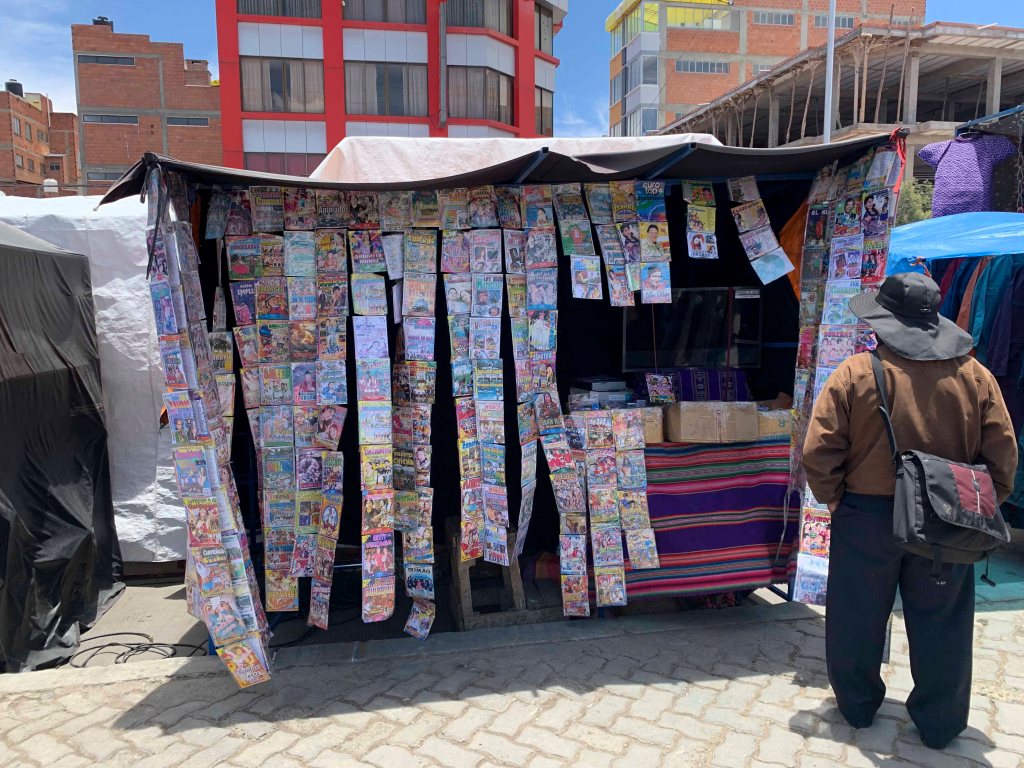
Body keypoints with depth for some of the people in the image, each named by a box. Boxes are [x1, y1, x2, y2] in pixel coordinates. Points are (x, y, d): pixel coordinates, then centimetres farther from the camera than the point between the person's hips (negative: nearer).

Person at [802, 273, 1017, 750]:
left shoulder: (855, 372, -13)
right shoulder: (975, 376, -3)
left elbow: (818, 453, -15)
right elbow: (1003, 457, 0)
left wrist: (834, 498, 2)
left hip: (866, 518, -2)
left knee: (858, 619, 17)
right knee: (941, 626, 18)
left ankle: (857, 706, 35)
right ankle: (940, 723, 34)